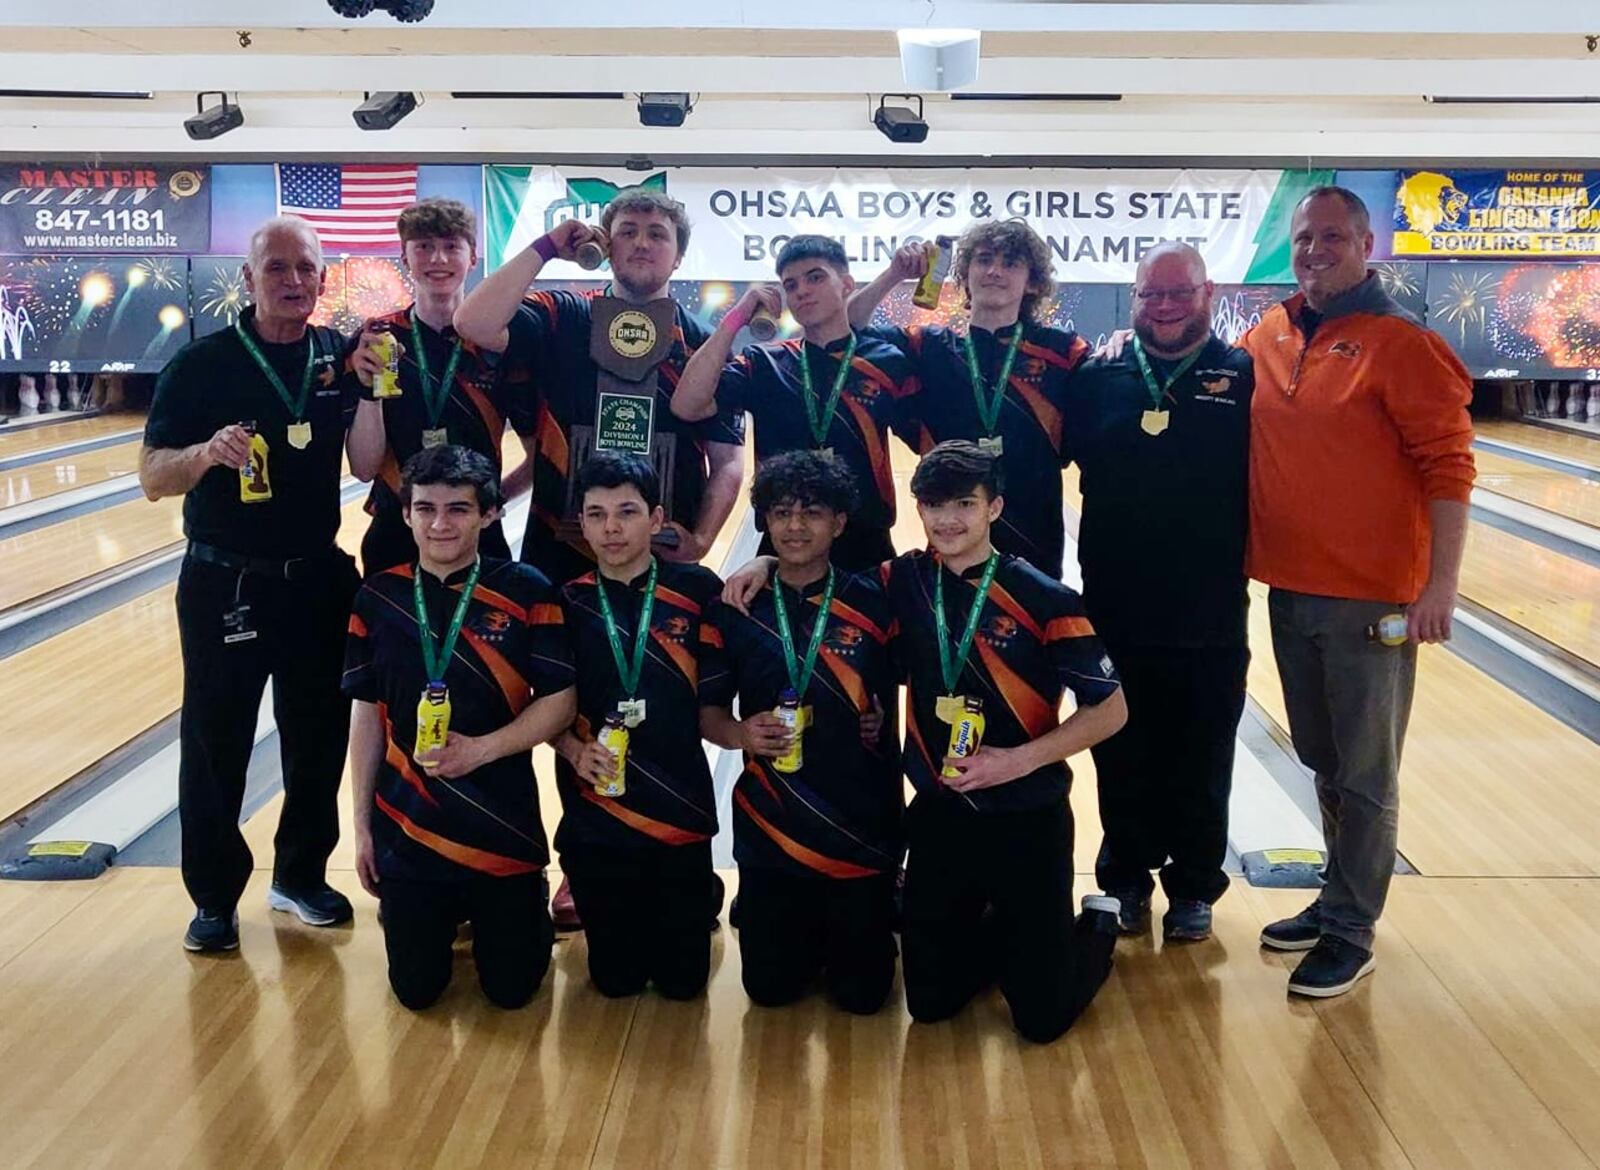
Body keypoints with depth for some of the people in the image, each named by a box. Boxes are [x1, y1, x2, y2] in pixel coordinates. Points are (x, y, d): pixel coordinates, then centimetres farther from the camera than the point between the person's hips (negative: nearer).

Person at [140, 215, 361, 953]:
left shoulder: (340, 357, 2)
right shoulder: (203, 363, -8)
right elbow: (153, 478, -10)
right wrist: (208, 452, -31)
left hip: (319, 579, 3)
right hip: (225, 585, -3)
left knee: (319, 738, 12)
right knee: (215, 745, 5)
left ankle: (301, 873, 31)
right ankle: (215, 897, 21)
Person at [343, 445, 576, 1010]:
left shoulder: (525, 591, -9)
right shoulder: (378, 598, -1)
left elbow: (559, 701, -8)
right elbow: (368, 716, 4)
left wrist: (481, 749, -21)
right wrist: (362, 826, 5)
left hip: (502, 823, -2)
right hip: (407, 826, 2)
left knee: (511, 989, 6)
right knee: (416, 991, 8)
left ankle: (530, 903, 37)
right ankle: (449, 915, 40)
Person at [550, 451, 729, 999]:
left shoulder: (697, 590, -5)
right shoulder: (567, 603, 0)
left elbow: (716, 697, -1)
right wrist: (574, 750, -14)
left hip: (681, 813, -1)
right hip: (594, 819, 1)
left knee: (682, 980, 10)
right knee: (617, 979, 12)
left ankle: (702, 894, 38)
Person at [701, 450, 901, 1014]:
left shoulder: (873, 602, -4)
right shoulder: (736, 609, -1)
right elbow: (708, 710, 4)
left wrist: (884, 721, -14)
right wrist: (739, 733, -16)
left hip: (863, 825, -1)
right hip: (770, 829, 1)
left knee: (862, 992, 7)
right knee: (770, 987, 10)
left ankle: (854, 921, 38)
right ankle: (810, 926, 40)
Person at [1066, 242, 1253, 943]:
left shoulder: (1244, 376, 0)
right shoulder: (1100, 376, 4)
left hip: (1210, 617, -1)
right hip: (1116, 611, 1)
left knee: (1202, 762, 11)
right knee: (1123, 758, 13)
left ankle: (1193, 887, 28)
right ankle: (1126, 879, 30)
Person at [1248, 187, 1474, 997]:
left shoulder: (1400, 342, -11)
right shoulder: (1266, 338, 6)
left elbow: (1448, 466, -13)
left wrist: (1441, 583, -17)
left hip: (1371, 597, -6)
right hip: (1289, 589, 6)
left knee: (1364, 774, 5)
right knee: (1322, 761, 18)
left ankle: (1349, 932, 16)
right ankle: (1340, 898, 33)